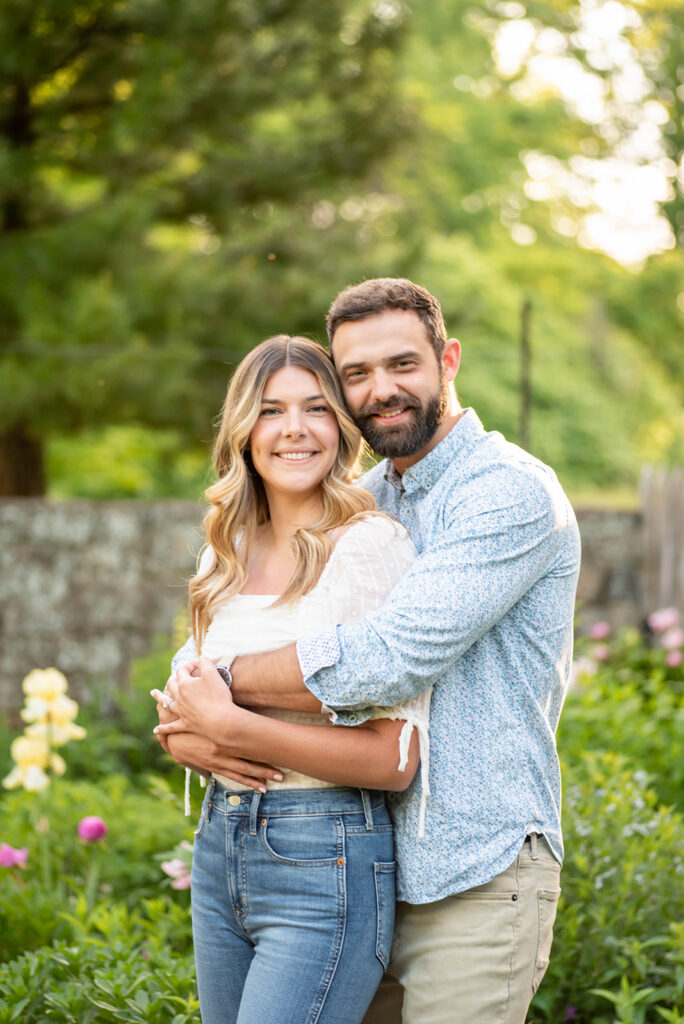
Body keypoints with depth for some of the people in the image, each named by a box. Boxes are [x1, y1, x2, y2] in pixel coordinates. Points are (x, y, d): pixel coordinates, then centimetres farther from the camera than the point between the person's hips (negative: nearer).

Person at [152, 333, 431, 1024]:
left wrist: (230, 726, -17)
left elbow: (395, 759, -17)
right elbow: (189, 695, 18)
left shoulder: (371, 545, -11)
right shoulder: (226, 553, 10)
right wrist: (187, 736, -6)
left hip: (325, 863, -7)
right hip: (218, 851, 7)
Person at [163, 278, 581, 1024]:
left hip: (474, 879, -7)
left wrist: (222, 678, -14)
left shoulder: (511, 493, -14)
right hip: (369, 872, 8)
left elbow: (390, 659, -25)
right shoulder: (362, 501, 12)